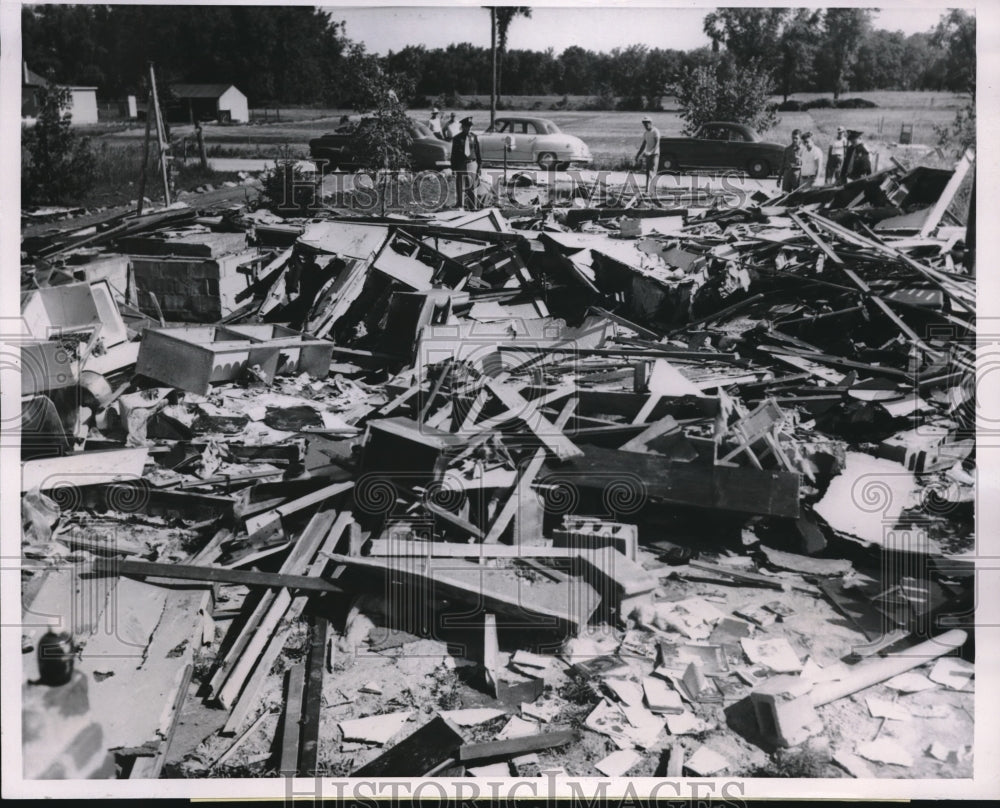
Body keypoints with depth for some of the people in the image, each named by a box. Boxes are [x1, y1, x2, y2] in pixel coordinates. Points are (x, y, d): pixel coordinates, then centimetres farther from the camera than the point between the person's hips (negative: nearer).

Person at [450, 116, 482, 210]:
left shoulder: (474, 137, 6)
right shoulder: (457, 138, 2)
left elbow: (478, 152, 10)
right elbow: (453, 154, 4)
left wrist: (479, 164, 7)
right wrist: (453, 167, -1)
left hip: (471, 163, 1)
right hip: (460, 165, -1)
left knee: (471, 187, 3)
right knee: (460, 187, -1)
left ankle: (473, 207, 8)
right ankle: (460, 207, 4)